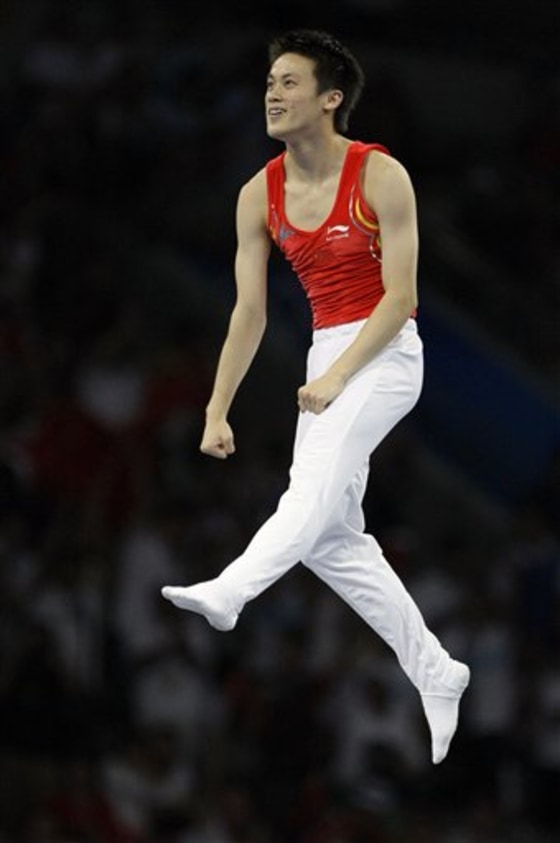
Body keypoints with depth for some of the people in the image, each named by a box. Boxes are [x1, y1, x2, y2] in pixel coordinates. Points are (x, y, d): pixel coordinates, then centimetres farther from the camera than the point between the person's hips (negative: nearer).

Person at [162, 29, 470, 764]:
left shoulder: (380, 177, -12)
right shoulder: (261, 195, 4)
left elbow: (400, 296, -13)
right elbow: (249, 312, 7)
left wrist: (337, 376, -21)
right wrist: (217, 411, 1)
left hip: (386, 352, -7)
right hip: (326, 356, 7)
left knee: (319, 477, -30)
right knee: (332, 540, 2)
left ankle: (227, 593, -52)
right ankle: (436, 676, 12)